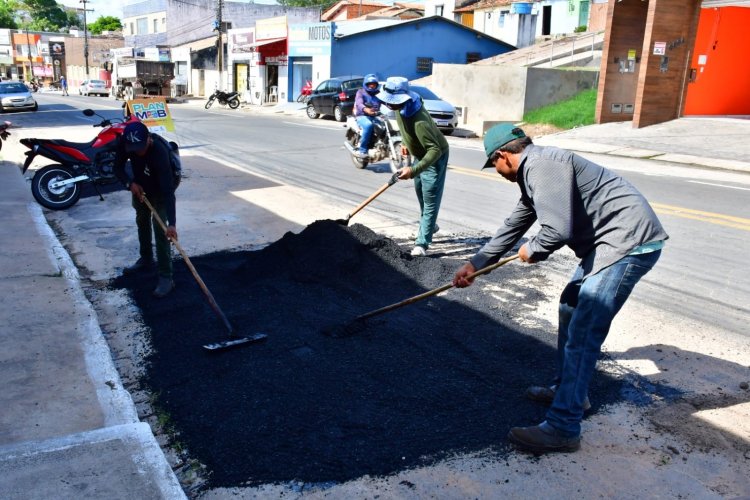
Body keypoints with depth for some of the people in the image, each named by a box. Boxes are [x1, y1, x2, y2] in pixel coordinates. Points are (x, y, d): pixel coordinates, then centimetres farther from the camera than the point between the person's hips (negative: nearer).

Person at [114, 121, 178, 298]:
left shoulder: (159, 152, -41)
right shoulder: (125, 142, -26)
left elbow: (168, 190, -45)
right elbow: (118, 167, -10)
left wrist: (172, 223, -50)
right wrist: (130, 183, -31)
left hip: (159, 190, -6)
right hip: (140, 186, 6)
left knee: (160, 229, -13)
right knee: (142, 222, 19)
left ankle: (166, 277, -8)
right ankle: (146, 260, 40)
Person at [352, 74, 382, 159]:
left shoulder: (378, 94, 21)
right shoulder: (361, 92, 5)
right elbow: (359, 103, -16)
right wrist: (366, 109, -40)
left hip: (375, 117, 5)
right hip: (362, 116, -4)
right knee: (369, 125, -39)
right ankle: (362, 150, -32)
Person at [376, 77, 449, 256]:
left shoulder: (419, 121, -40)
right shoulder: (401, 107, -13)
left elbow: (435, 150, -42)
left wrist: (413, 170, -49)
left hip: (434, 157, -10)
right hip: (420, 154, 10)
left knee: (430, 200, -8)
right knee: (420, 193, 24)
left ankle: (422, 243, -7)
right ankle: (429, 225, 45)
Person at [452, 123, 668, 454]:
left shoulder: (543, 165, -17)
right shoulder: (533, 171, 17)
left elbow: (557, 230, -25)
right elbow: (512, 227, 25)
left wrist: (531, 251, -3)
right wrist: (475, 264, 28)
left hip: (630, 241, -11)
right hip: (610, 240, 11)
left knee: (582, 330, -12)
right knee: (571, 308, 20)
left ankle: (563, 428, -7)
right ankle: (568, 390, 34)